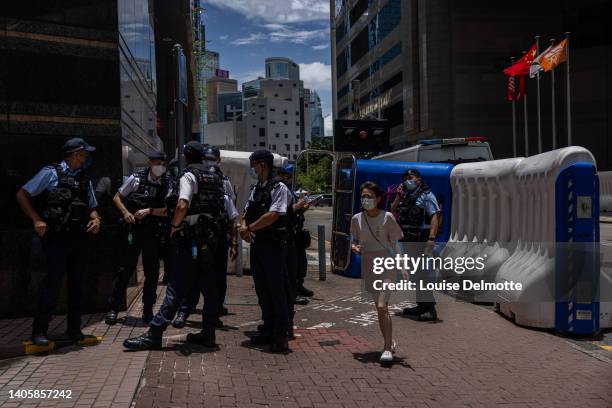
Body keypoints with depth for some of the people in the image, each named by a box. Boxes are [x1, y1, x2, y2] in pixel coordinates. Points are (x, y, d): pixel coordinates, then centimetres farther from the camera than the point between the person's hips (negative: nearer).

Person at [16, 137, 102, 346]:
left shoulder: (85, 179, 14)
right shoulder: (51, 173, -2)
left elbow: (92, 207, 21)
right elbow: (22, 195, -3)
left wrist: (95, 219, -1)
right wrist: (37, 220, -13)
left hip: (78, 238, 6)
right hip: (56, 237, -6)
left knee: (76, 283, 8)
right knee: (53, 282, -9)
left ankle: (74, 329, 19)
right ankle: (39, 332, 2)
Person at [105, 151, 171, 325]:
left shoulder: (167, 184, 2)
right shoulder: (136, 178, 0)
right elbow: (117, 198, 8)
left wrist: (149, 211, -15)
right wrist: (125, 212, -9)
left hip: (153, 233, 1)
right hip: (133, 230, -1)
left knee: (152, 272, 6)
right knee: (125, 268, 0)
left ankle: (148, 310, 19)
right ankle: (113, 308, 9)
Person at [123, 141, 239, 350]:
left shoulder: (189, 175, -7)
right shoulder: (216, 177, 15)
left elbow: (182, 205, -23)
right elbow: (230, 208, 13)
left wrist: (174, 225, -10)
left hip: (191, 237, -7)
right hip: (210, 238, 7)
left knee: (177, 287, -8)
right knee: (208, 285, 10)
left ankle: (154, 334, -6)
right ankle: (208, 334, 16)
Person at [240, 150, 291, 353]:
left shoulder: (279, 188, -9)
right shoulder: (255, 189, 16)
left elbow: (272, 216, -19)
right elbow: (246, 212, 17)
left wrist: (249, 228, -11)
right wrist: (244, 226, -5)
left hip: (273, 244, -8)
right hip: (257, 243, 8)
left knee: (276, 289, -3)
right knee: (262, 290, 13)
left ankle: (281, 336, 4)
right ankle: (268, 330, 24)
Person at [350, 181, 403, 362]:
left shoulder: (387, 217, -7)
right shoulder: (357, 219, 2)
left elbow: (396, 244, -3)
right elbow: (354, 242, 13)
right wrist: (355, 248, -10)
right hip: (368, 266, 4)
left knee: (382, 306, -15)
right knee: (379, 307, 13)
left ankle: (387, 349, -7)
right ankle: (389, 342, 30)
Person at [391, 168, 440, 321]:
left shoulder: (426, 195, -7)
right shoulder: (406, 197, 16)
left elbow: (435, 216, -16)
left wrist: (431, 238, -27)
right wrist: (398, 197, 2)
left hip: (421, 240, -8)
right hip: (409, 240, 8)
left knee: (422, 273, -11)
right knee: (416, 274, 14)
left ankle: (430, 309, -8)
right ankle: (421, 305, 23)